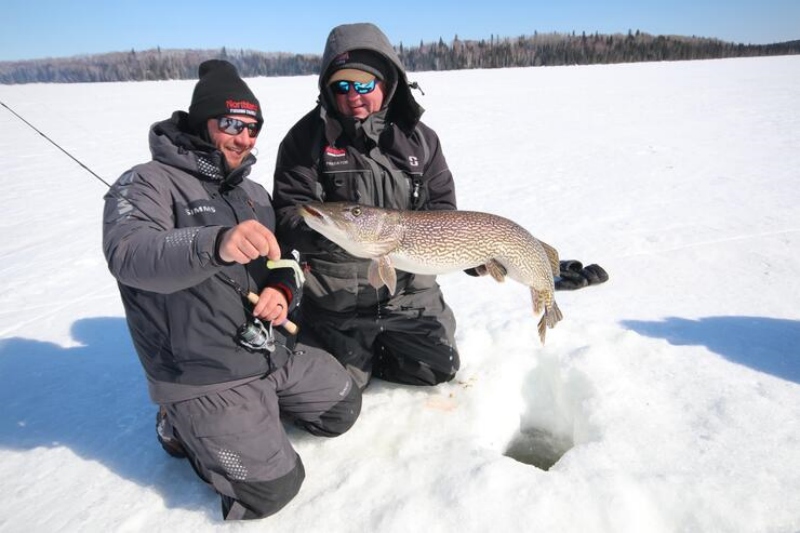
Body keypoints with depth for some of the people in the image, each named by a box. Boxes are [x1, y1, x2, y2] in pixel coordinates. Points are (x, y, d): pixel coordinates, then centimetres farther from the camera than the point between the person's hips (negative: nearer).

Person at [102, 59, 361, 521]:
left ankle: (260, 404, 25)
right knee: (271, 490, -9)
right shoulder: (149, 182, -12)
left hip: (277, 351, 7)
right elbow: (128, 254, -32)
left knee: (345, 409, 13)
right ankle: (184, 428, 13)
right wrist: (215, 244, -52)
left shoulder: (254, 192, 11)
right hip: (205, 375, -7)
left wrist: (282, 291, -9)